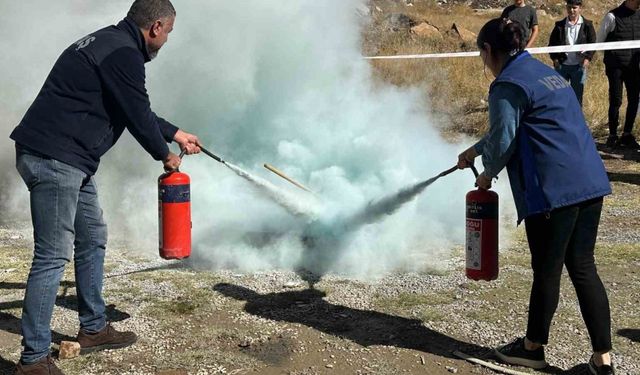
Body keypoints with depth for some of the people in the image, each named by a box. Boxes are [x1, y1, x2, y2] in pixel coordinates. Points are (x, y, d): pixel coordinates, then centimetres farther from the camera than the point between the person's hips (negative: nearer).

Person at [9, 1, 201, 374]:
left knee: (93, 238, 19)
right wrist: (165, 155, 6)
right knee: (53, 256, -8)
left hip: (70, 161, 11)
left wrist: (176, 133, 36)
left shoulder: (110, 44, 18)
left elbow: (137, 109, 28)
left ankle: (93, 329, 31)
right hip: (54, 159, -11)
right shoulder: (124, 55, -15)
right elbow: (137, 115, -11)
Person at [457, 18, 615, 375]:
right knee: (583, 268, 11)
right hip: (590, 182, 9)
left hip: (553, 189, -8)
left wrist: (488, 172, 10)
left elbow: (503, 142, -10)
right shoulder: (548, 73, 22)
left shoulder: (508, 84, -8)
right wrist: (476, 150, 44)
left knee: (547, 270, 7)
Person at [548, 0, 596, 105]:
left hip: (579, 65, -1)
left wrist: (588, 58, -8)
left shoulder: (587, 25, 3)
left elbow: (593, 44, 5)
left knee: (577, 95, 6)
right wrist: (554, 58, -3)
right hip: (562, 65, 1)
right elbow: (552, 43, 9)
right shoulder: (560, 25, 4)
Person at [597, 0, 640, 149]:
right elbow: (600, 40, 0)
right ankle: (613, 135, 10)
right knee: (616, 101, -2)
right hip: (615, 66, -5)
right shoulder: (612, 16, -7)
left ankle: (627, 135, 15)